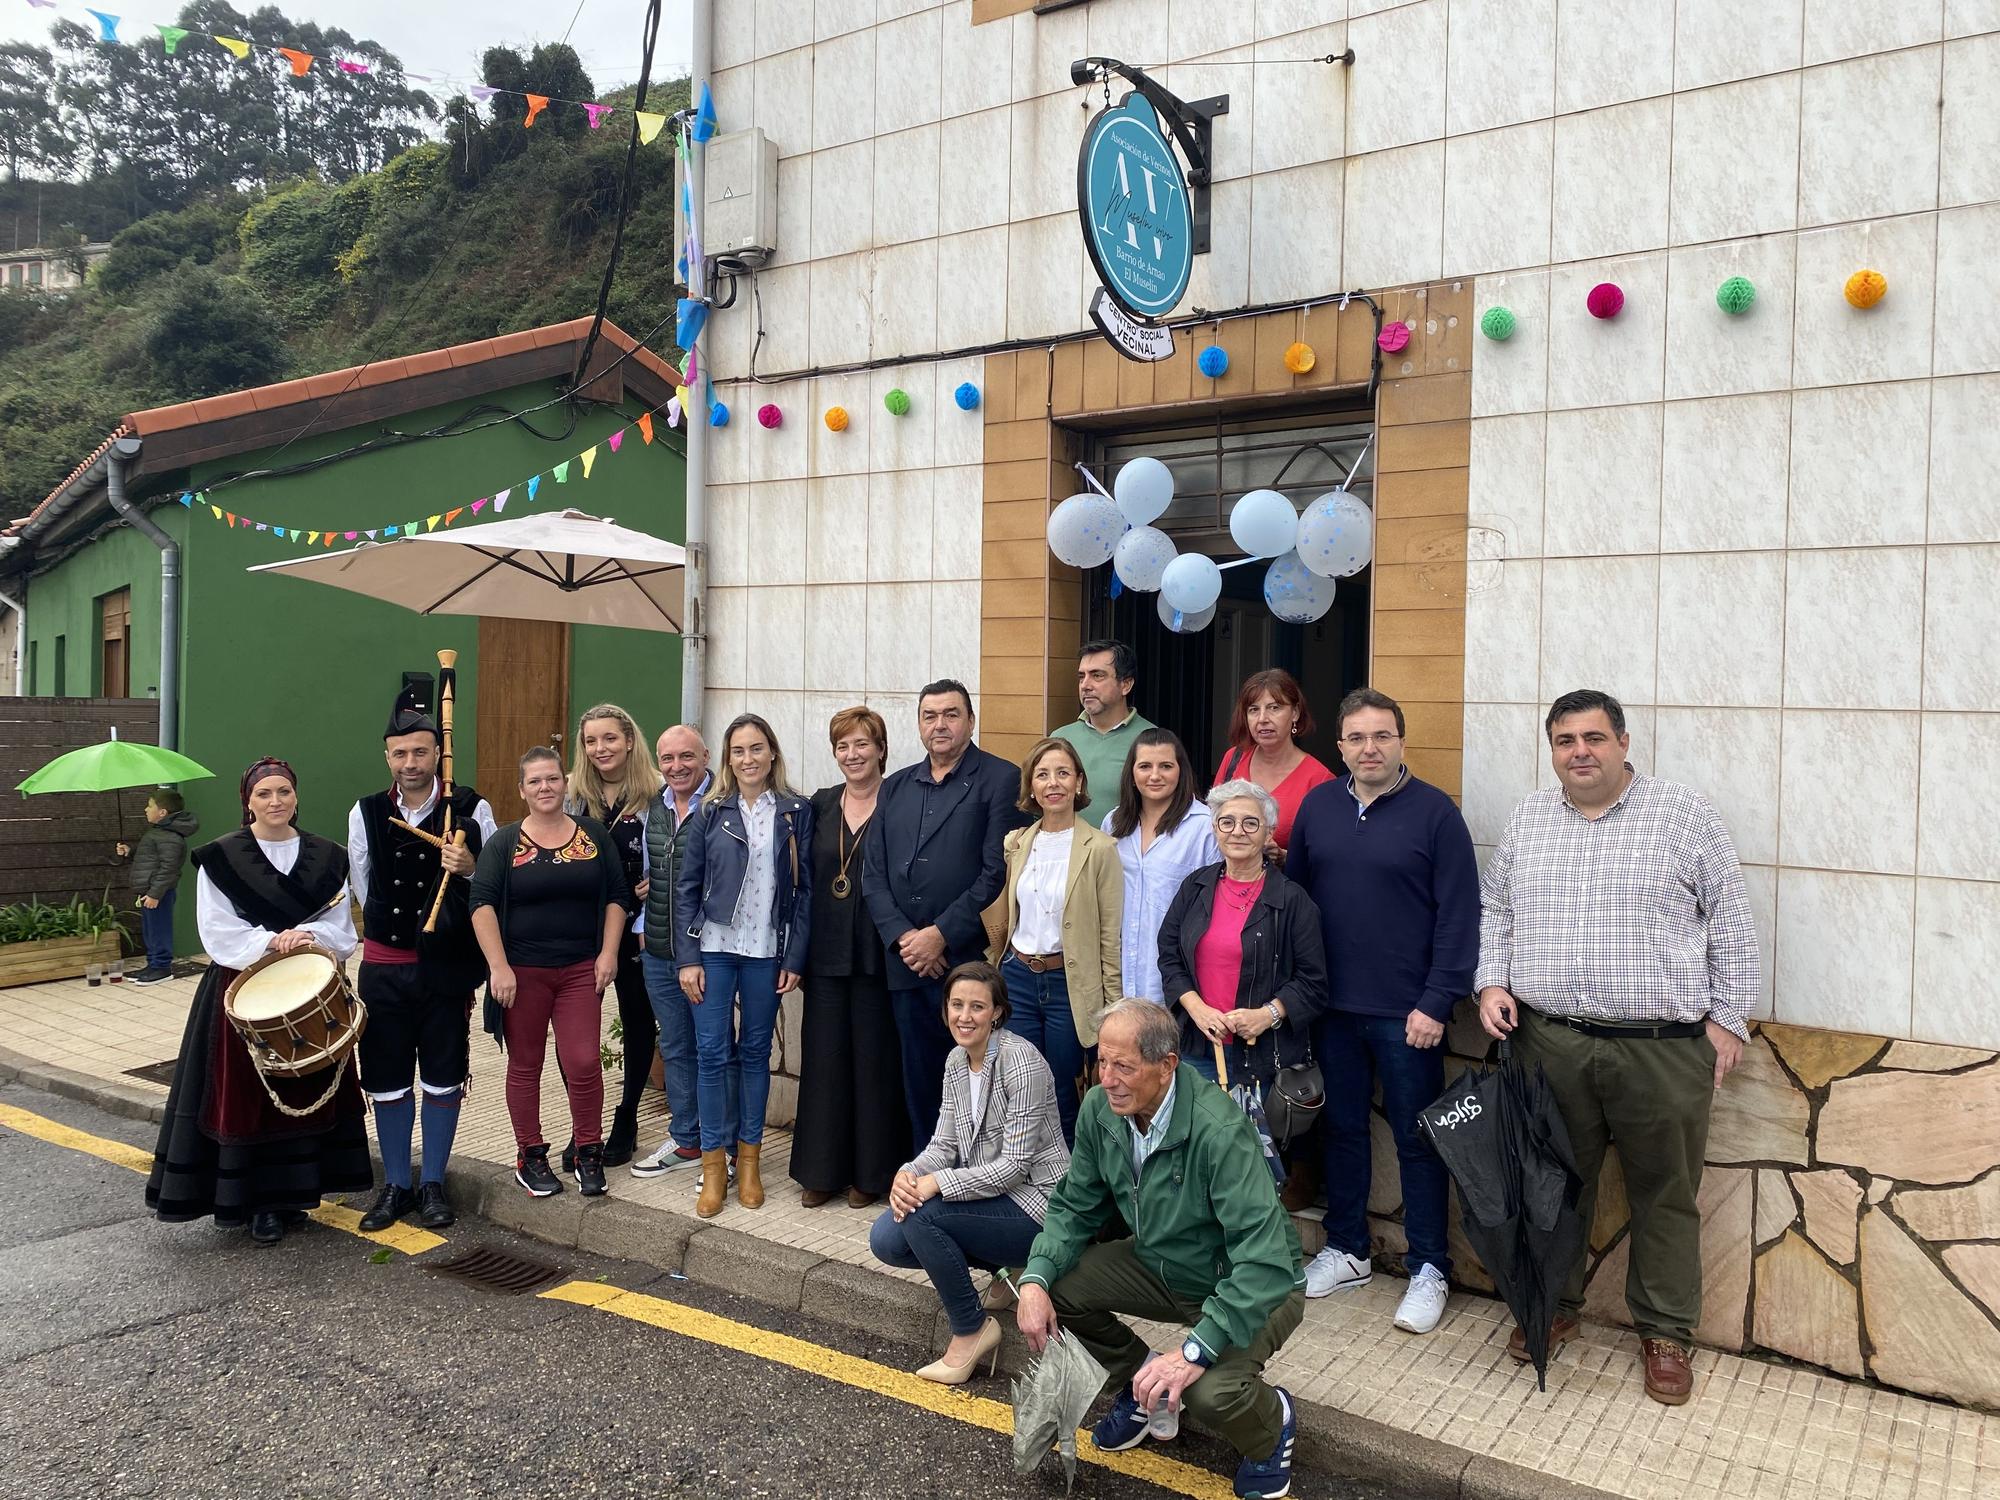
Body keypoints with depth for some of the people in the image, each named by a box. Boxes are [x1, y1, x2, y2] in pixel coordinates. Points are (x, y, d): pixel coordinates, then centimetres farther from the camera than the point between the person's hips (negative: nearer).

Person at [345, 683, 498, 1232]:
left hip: (446, 965, -2)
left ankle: (433, 1184, 21)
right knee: (386, 1078, 9)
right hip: (384, 966, 2)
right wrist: (395, 930, 10)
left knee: (444, 1078, 7)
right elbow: (362, 890, 13)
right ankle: (396, 1185, 23)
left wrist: (469, 868, -17)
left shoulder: (471, 809, -5)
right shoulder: (366, 814, 2)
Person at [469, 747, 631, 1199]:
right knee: (525, 1065, 8)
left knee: (583, 1063, -5)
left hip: (581, 971, 1)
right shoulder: (504, 842, 0)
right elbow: (483, 904, -7)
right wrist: (499, 966, -16)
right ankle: (530, 1155, 22)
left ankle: (589, 1152, 13)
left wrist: (608, 953, -4)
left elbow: (617, 896, 6)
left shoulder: (594, 835, 5)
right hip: (522, 972, 0)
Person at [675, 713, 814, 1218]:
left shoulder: (796, 812, 1)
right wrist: (688, 958, -4)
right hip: (714, 948, 0)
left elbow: (804, 889, 1)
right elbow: (686, 887, 2)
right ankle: (713, 1164, 11)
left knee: (756, 1054, 9)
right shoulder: (711, 812, 2)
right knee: (711, 1053, 0)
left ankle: (748, 1158, 21)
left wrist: (795, 959, -3)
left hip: (766, 952, 0)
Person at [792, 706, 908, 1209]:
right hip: (826, 954, 4)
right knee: (823, 1057, 8)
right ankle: (822, 1171, 21)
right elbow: (805, 879, 11)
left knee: (875, 1059, 4)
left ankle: (871, 1172, 18)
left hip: (876, 954, -4)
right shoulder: (820, 805, 9)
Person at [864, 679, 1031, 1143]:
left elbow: (997, 873, -11)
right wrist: (903, 938, -5)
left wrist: (941, 935, -14)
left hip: (969, 961, -5)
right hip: (906, 965, 5)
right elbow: (873, 876, 10)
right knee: (919, 1087, 13)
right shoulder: (895, 788, 15)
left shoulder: (1001, 781, -3)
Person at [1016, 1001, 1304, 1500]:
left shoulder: (1219, 1130, -34)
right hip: (1162, 1266, 7)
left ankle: (1272, 1422, 6)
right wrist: (1035, 1280, -17)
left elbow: (1265, 1259, -36)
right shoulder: (1100, 1109, -12)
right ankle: (1142, 1385, 16)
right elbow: (1075, 1208, 0)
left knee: (1209, 1389, -32)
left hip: (1257, 1285, -6)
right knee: (1053, 1283, -9)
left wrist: (1195, 1351, -40)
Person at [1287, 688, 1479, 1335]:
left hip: (1407, 1012, -4)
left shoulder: (1434, 812, -8)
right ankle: (1346, 1251, 30)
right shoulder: (1318, 805, 5)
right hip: (1332, 1007, 4)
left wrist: (1436, 1003, -13)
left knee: (1416, 1138, 7)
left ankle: (1429, 1270, 20)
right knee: (1341, 1128, 15)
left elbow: (1459, 916, -9)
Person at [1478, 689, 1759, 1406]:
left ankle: (1665, 1332, 25)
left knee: (1665, 1195, 8)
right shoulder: (1528, 820, 8)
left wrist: (1728, 1016, -1)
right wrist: (1492, 982, 2)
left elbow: (1731, 921, 2)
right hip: (1550, 1042, 3)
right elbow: (1494, 909, 16)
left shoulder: (1684, 814, -1)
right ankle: (1555, 1305, 31)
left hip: (1664, 1048, -2)